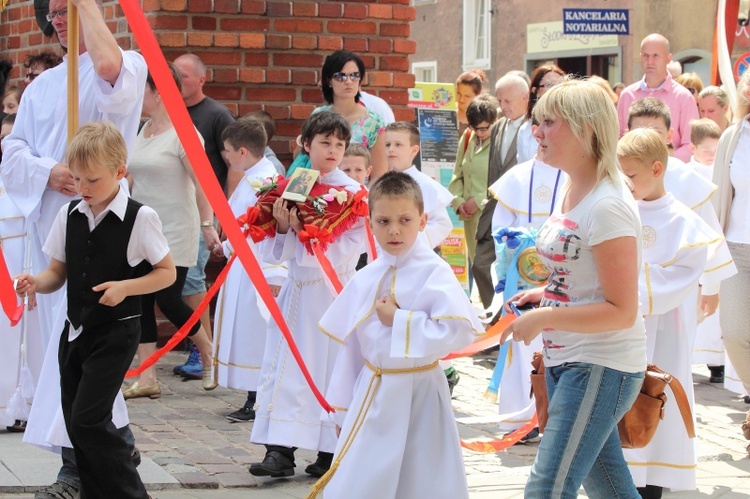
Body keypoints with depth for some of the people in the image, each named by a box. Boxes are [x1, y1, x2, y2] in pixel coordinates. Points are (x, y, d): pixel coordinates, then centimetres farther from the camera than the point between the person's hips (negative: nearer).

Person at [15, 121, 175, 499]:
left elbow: (167, 272, -4)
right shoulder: (69, 215, 5)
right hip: (75, 330, 6)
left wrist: (125, 287, -18)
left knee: (88, 419, -13)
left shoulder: (139, 218, -10)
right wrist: (36, 283, -12)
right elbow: (58, 273, 10)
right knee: (76, 423, 7)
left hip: (115, 333, -6)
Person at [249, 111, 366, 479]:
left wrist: (303, 231, -20)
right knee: (285, 366, 0)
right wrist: (283, 228, -14)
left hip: (333, 291, -4)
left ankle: (331, 453, 9)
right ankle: (280, 449, 1)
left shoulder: (351, 192, -5)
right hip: (296, 288, 4)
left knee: (329, 367, 0)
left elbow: (346, 249, -16)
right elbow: (274, 253, 6)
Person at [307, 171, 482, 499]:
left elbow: (459, 331, -23)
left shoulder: (434, 273, -12)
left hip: (417, 396, -5)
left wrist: (398, 321, -19)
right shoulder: (365, 279, 3)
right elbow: (351, 345, 10)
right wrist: (342, 406, 12)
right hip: (372, 395, 5)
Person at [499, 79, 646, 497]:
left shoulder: (607, 206, -19)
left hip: (602, 368, -10)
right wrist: (546, 293, 8)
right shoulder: (573, 192, 10)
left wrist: (545, 318, -21)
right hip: (566, 361, 10)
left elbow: (622, 311, -21)